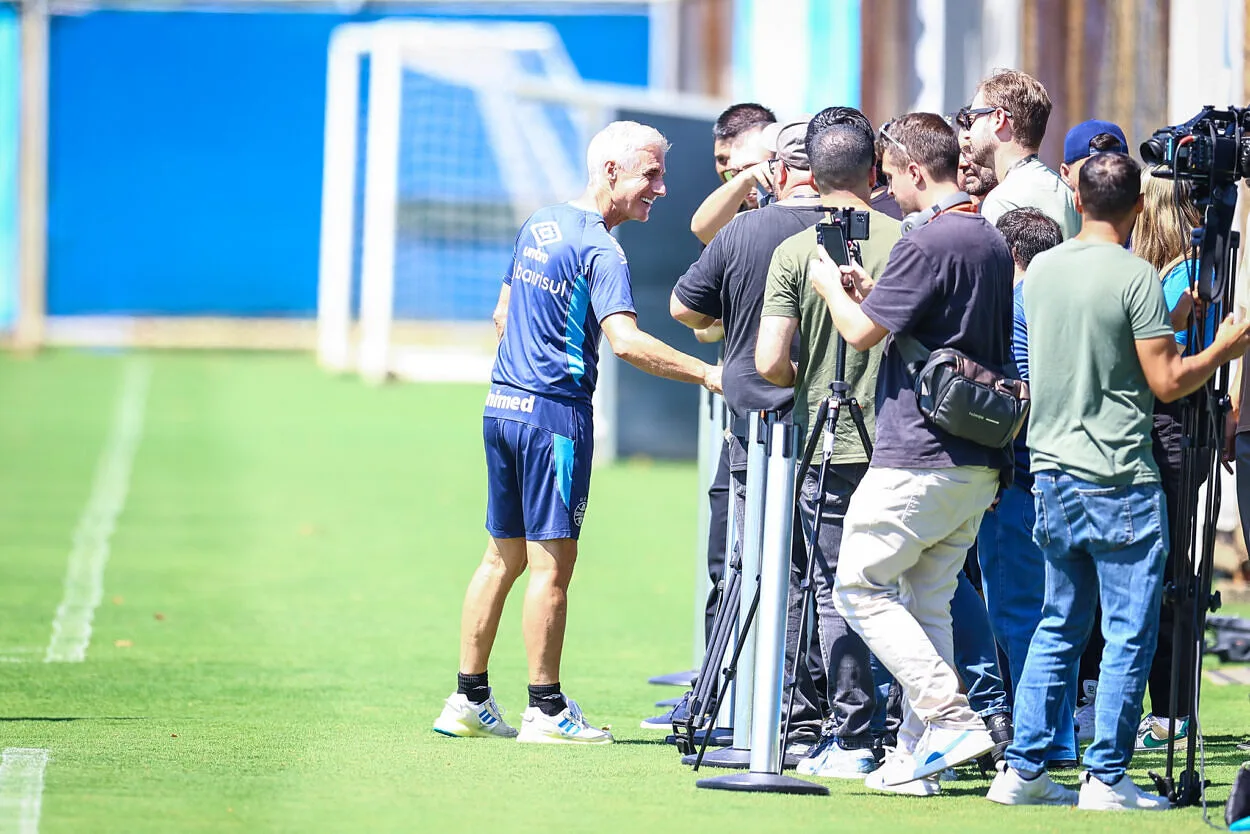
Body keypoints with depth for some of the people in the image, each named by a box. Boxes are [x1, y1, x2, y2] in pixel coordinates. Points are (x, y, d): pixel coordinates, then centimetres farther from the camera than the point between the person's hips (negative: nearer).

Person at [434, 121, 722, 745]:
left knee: (503, 555, 13)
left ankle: (469, 699, 15)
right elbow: (625, 341, -27)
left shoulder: (538, 225, 14)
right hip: (554, 414, -9)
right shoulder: (600, 251, -14)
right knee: (552, 562, -4)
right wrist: (706, 375, -28)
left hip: (502, 406, 9)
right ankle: (546, 710, -1)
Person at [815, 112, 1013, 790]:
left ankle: (951, 716, -11)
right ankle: (920, 753, 9)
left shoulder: (927, 244, -15)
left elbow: (863, 332, -12)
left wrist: (833, 286, 7)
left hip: (916, 461, -9)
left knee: (859, 586, -1)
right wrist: (869, 289, 21)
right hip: (980, 461, 9)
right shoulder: (993, 242, 14)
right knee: (927, 601, 12)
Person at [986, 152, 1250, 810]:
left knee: (1058, 626, 13)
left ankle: (1023, 769, 10)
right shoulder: (1136, 276, -12)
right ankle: (1106, 778, -1)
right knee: (1129, 634, 0)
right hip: (1118, 483, -7)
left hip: (1052, 475, 7)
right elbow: (1167, 382, -12)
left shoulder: (1041, 270, 8)